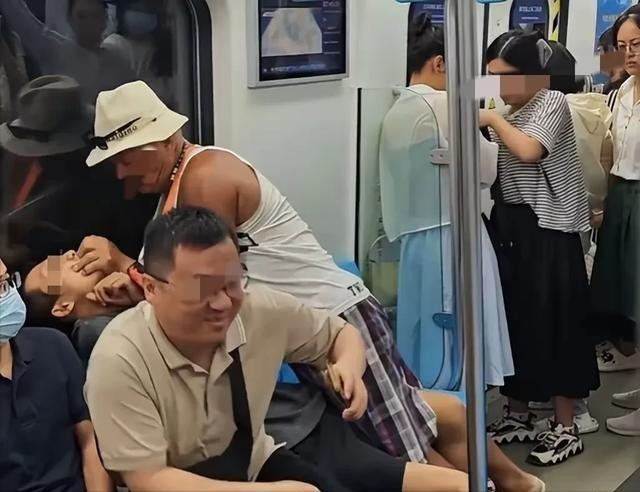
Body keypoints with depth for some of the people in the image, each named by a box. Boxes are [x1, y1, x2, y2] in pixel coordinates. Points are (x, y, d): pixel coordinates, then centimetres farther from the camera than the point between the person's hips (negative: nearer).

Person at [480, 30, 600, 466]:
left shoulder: (552, 103, -8)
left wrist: (492, 118, -16)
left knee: (553, 323, -3)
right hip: (510, 226, 8)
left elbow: (529, 151, -24)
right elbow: (495, 167, 10)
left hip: (546, 229, -8)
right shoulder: (509, 111, 15)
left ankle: (566, 429, 7)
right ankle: (518, 416, 25)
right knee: (514, 320, 11)